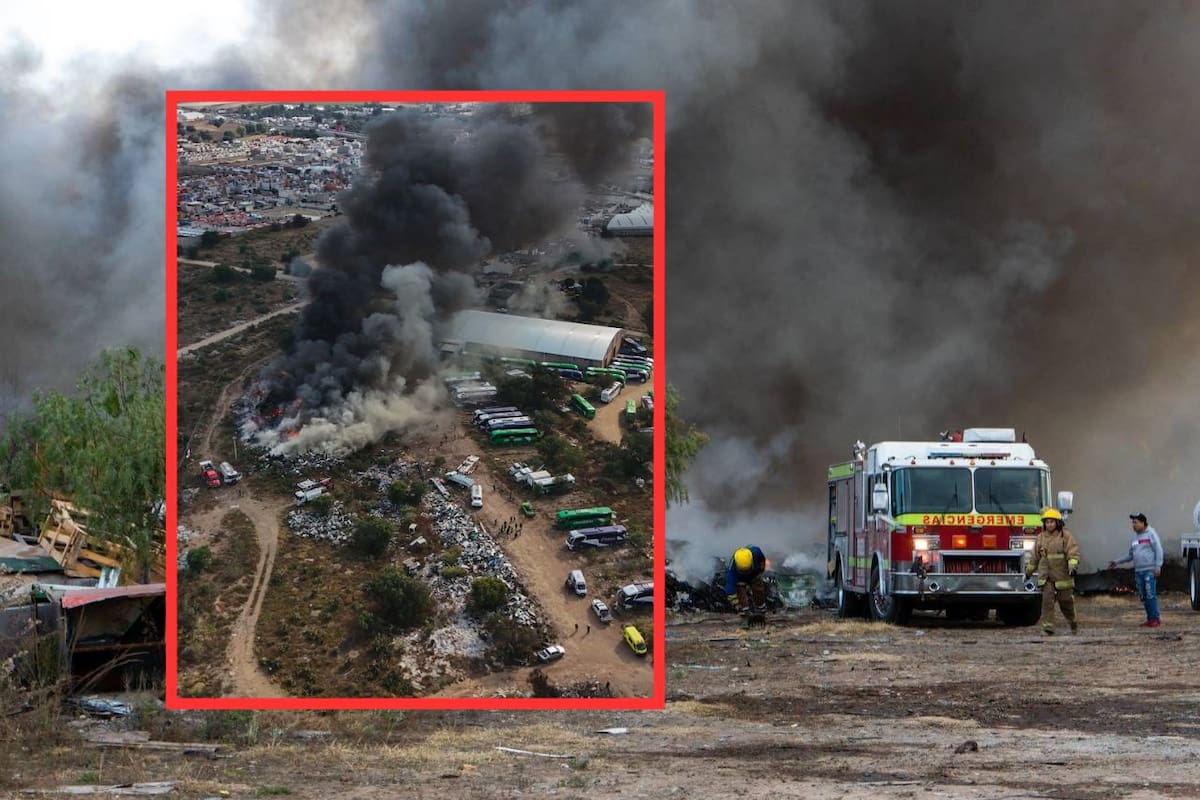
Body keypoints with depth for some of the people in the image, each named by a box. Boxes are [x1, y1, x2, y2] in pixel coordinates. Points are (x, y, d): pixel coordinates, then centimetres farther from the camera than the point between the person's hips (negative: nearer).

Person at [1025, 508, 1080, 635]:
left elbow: (1073, 553, -12)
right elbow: (1035, 557, 20)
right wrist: (1029, 571, 27)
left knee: (1066, 602, 8)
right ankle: (1047, 627, -12)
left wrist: (1073, 566, -29)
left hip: (1062, 576, -3)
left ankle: (1073, 623, 33)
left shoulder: (1066, 536, -3)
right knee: (1047, 600, -12)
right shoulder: (1041, 537, 9)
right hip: (1046, 577, 3)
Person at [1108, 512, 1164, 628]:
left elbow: (1158, 551, -9)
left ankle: (1155, 619, -8)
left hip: (1149, 570, -8)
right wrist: (1117, 562, 23)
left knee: (1151, 595, -11)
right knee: (1143, 596, 6)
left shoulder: (1151, 534, -3)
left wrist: (1158, 566, -16)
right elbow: (1130, 555, 25)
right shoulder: (1136, 536, 18)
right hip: (1138, 571, 8)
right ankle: (1150, 619, 10)